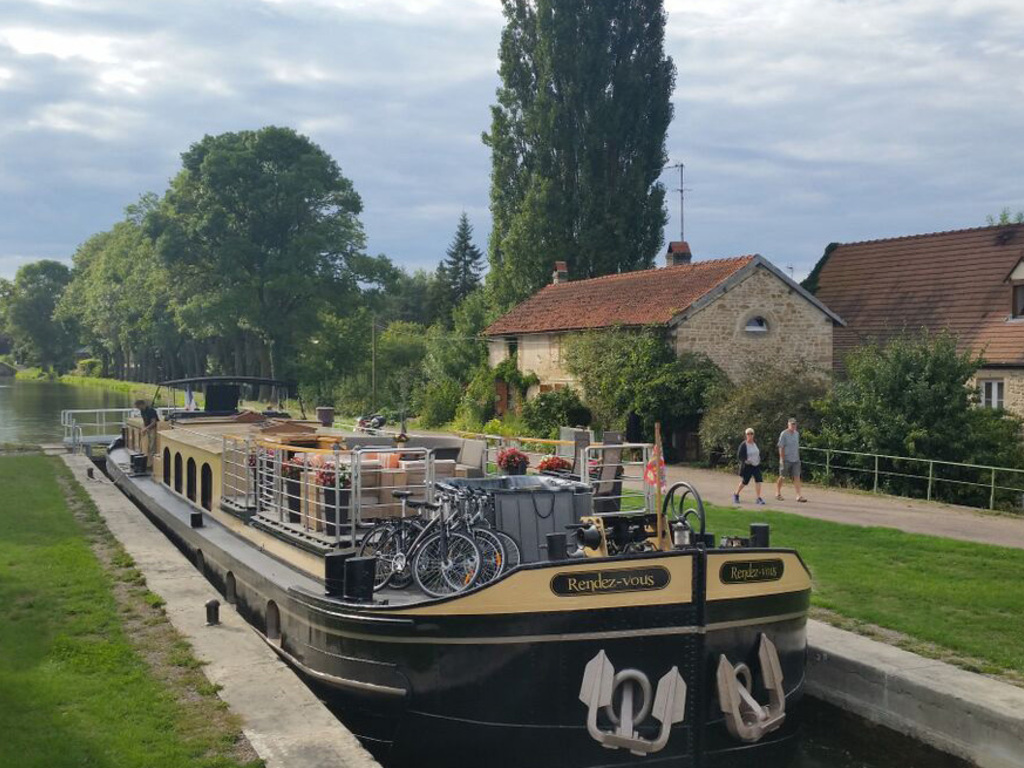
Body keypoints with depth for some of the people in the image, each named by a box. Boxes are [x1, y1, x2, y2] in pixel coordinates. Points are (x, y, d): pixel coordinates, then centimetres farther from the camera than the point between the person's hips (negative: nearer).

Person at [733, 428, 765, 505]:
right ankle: (736, 495, 27)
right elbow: (739, 454, -12)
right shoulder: (743, 445, -12)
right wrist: (745, 460, -25)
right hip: (747, 466, -5)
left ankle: (759, 498, -8)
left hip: (756, 465, 5)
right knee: (744, 481, 4)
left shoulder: (755, 444, 8)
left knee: (758, 480, -10)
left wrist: (759, 459, 8)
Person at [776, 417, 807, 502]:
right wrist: (782, 459, -15)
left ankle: (799, 495, -8)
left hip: (795, 460, 5)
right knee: (782, 477, 7)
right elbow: (781, 447, -10)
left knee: (796, 477, -3)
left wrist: (798, 457, 16)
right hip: (786, 460, -5)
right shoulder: (784, 434, -8)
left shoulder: (797, 434, 11)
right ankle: (778, 493, 22)